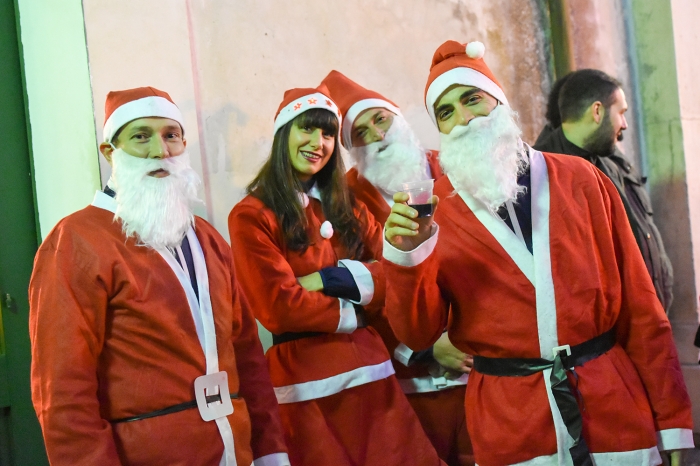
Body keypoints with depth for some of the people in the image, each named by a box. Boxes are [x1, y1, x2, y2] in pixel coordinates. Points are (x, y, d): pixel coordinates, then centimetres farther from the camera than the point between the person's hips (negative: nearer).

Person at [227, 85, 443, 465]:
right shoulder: (252, 216, -6)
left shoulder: (347, 207, 13)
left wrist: (331, 280, -13)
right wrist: (356, 308, -6)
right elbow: (279, 308, -14)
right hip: (308, 384, -5)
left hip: (371, 373, 5)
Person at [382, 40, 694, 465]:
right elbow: (418, 335, -5)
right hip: (507, 426, 0)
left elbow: (640, 307, 4)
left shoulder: (581, 180, 3)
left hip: (614, 403, 1)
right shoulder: (430, 209, 1)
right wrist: (407, 256, -22)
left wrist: (672, 423, 2)